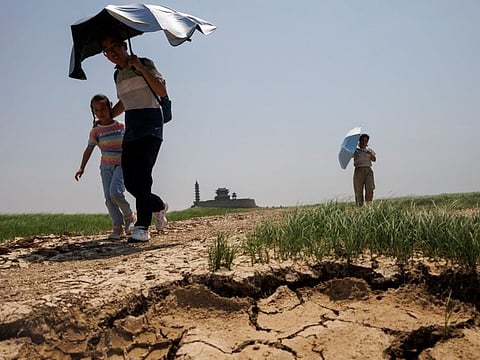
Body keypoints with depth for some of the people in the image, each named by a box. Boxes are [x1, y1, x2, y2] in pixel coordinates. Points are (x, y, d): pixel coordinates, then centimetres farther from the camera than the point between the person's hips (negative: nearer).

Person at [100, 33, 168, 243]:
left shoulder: (144, 64, -2)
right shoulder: (117, 75, 17)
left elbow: (162, 91, -15)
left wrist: (140, 68, -19)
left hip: (150, 125, -7)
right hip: (131, 128, 7)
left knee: (142, 174, -20)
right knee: (130, 181, 0)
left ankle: (142, 227, -20)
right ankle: (159, 206, 26)